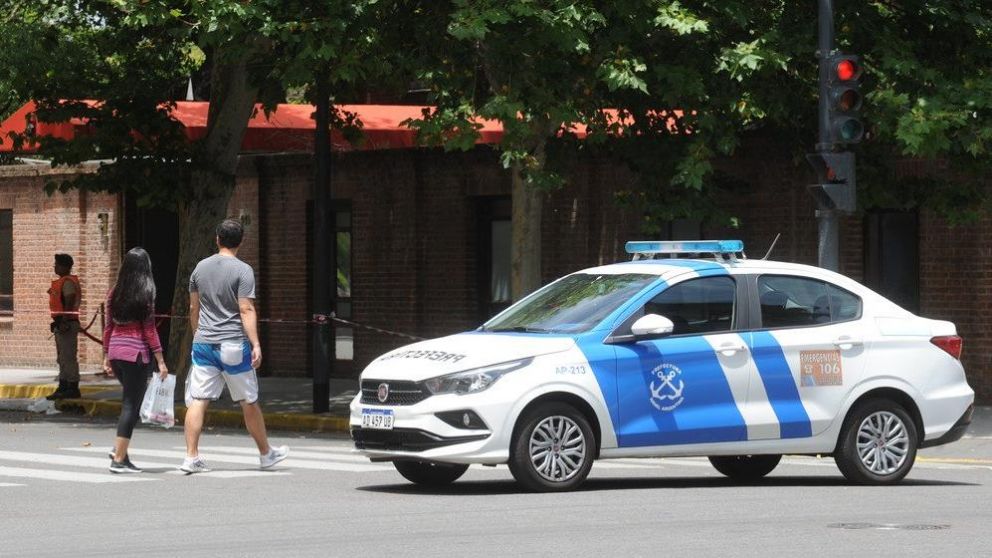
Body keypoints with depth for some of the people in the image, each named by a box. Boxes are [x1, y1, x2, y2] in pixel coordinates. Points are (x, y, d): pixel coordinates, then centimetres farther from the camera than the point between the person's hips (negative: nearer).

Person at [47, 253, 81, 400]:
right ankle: (63, 388, 20)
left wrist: (64, 322, -26)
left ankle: (73, 388, -8)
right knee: (63, 359, 15)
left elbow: (69, 303, -22)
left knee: (68, 358, -9)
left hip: (67, 324, -11)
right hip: (61, 324, 11)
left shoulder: (68, 282, -14)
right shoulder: (62, 282, 17)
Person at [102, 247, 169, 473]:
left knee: (131, 401, 21)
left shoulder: (114, 293, 7)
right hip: (136, 353, -6)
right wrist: (160, 361, -6)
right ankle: (119, 459, -3)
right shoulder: (145, 294, -8)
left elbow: (108, 327, 11)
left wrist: (106, 357, 19)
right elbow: (149, 329, -10)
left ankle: (119, 449, 12)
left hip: (116, 352, 6)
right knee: (131, 405, -1)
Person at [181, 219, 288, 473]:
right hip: (233, 346, -4)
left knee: (197, 401, -1)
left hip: (203, 344, 4)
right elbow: (246, 310, -15)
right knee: (249, 402, 9)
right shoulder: (242, 271, -8)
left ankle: (191, 457, -9)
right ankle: (266, 454, 21)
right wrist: (255, 344, -15)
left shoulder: (201, 268, 8)